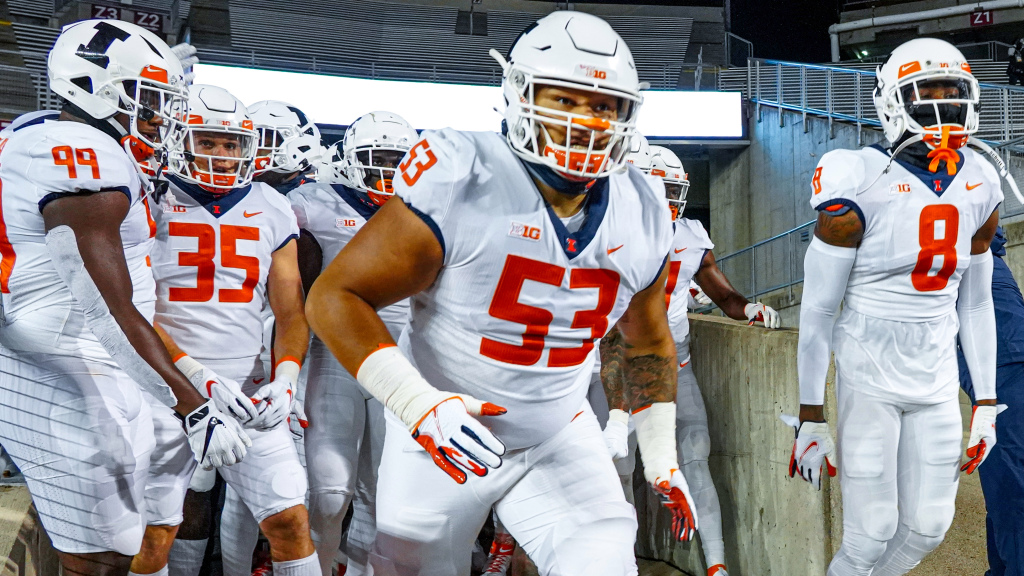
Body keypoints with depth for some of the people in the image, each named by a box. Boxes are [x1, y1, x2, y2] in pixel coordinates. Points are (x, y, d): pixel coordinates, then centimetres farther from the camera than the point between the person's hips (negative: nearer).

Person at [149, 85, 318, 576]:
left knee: (290, 521, -5)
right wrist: (199, 378, -18)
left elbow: (291, 312, 11)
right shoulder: (151, 202, -3)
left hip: (250, 389, 2)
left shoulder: (271, 211, 9)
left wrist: (284, 381, -6)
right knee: (187, 512, 7)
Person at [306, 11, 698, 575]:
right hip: (443, 437, -3)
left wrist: (661, 460, 14)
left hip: (559, 436, 3)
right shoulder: (461, 184, -21)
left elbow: (649, 344, 15)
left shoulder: (641, 216, -4)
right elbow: (335, 296, -21)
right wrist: (417, 403, -31)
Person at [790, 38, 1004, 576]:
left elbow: (975, 302, 14)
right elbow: (818, 310, -10)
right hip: (868, 372, -6)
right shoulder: (863, 184, -13)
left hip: (936, 374, 6)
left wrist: (986, 402, 13)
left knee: (927, 529, 7)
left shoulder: (978, 184, 6)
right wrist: (810, 417, -9)